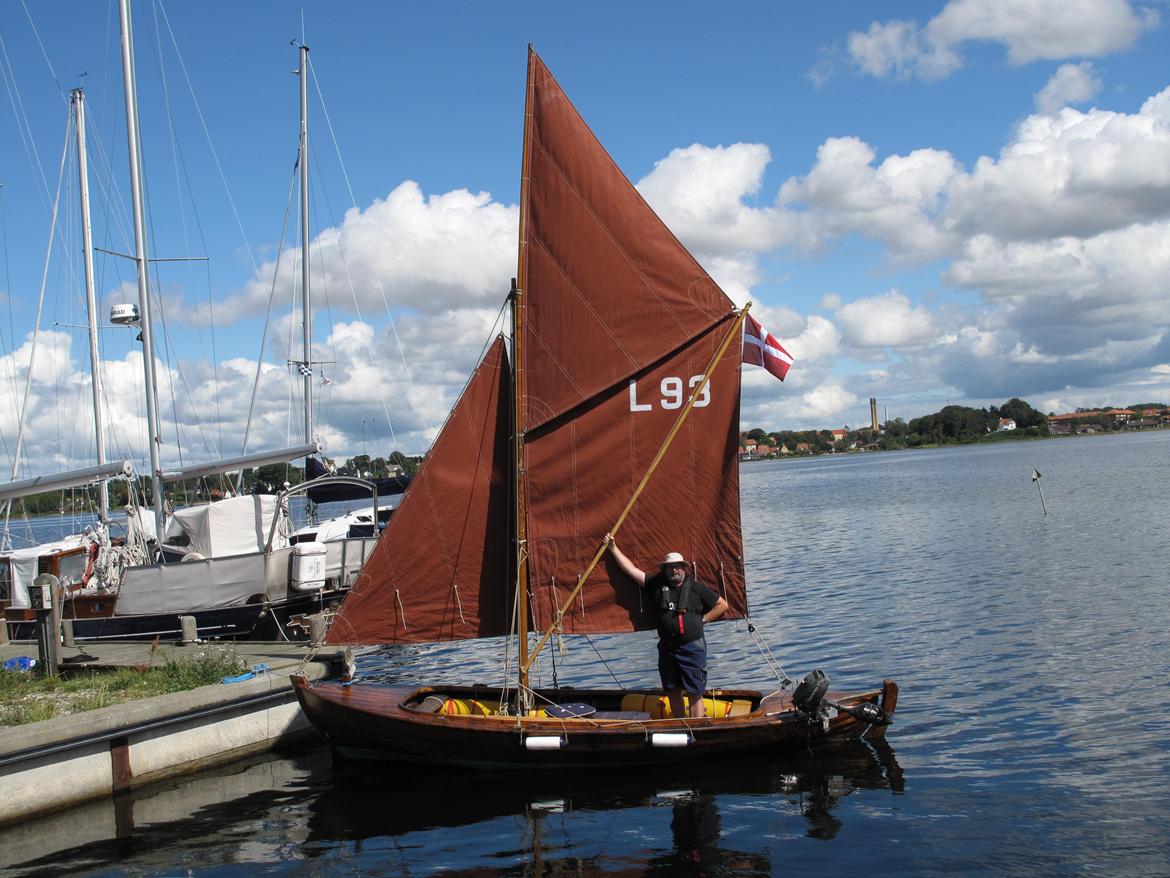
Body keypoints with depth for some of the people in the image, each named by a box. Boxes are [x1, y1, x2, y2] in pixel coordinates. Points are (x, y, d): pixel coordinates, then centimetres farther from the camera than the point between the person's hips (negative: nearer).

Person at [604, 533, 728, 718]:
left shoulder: (696, 588, 1)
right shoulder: (658, 585, 6)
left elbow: (722, 605, 7)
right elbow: (631, 569, 8)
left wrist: (703, 619, -1)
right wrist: (613, 548, 7)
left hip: (692, 647, -4)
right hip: (667, 647, 4)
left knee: (695, 693, -4)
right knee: (672, 692, 12)